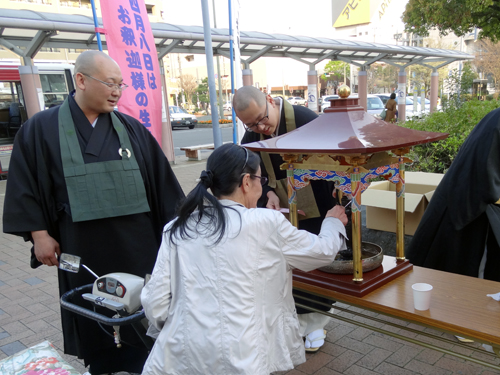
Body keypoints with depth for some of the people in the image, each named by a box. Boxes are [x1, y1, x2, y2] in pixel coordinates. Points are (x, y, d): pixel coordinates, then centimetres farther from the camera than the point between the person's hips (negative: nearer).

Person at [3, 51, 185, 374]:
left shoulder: (131, 128, 4)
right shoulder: (41, 129, -1)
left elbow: (161, 179, 5)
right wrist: (39, 233, -4)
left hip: (137, 244, 2)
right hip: (82, 247, -1)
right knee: (92, 317, 14)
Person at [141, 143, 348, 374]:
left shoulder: (177, 229, 2)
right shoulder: (266, 224, -5)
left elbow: (155, 302, 1)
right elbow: (322, 251, 10)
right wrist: (334, 223, 32)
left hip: (179, 356, 4)